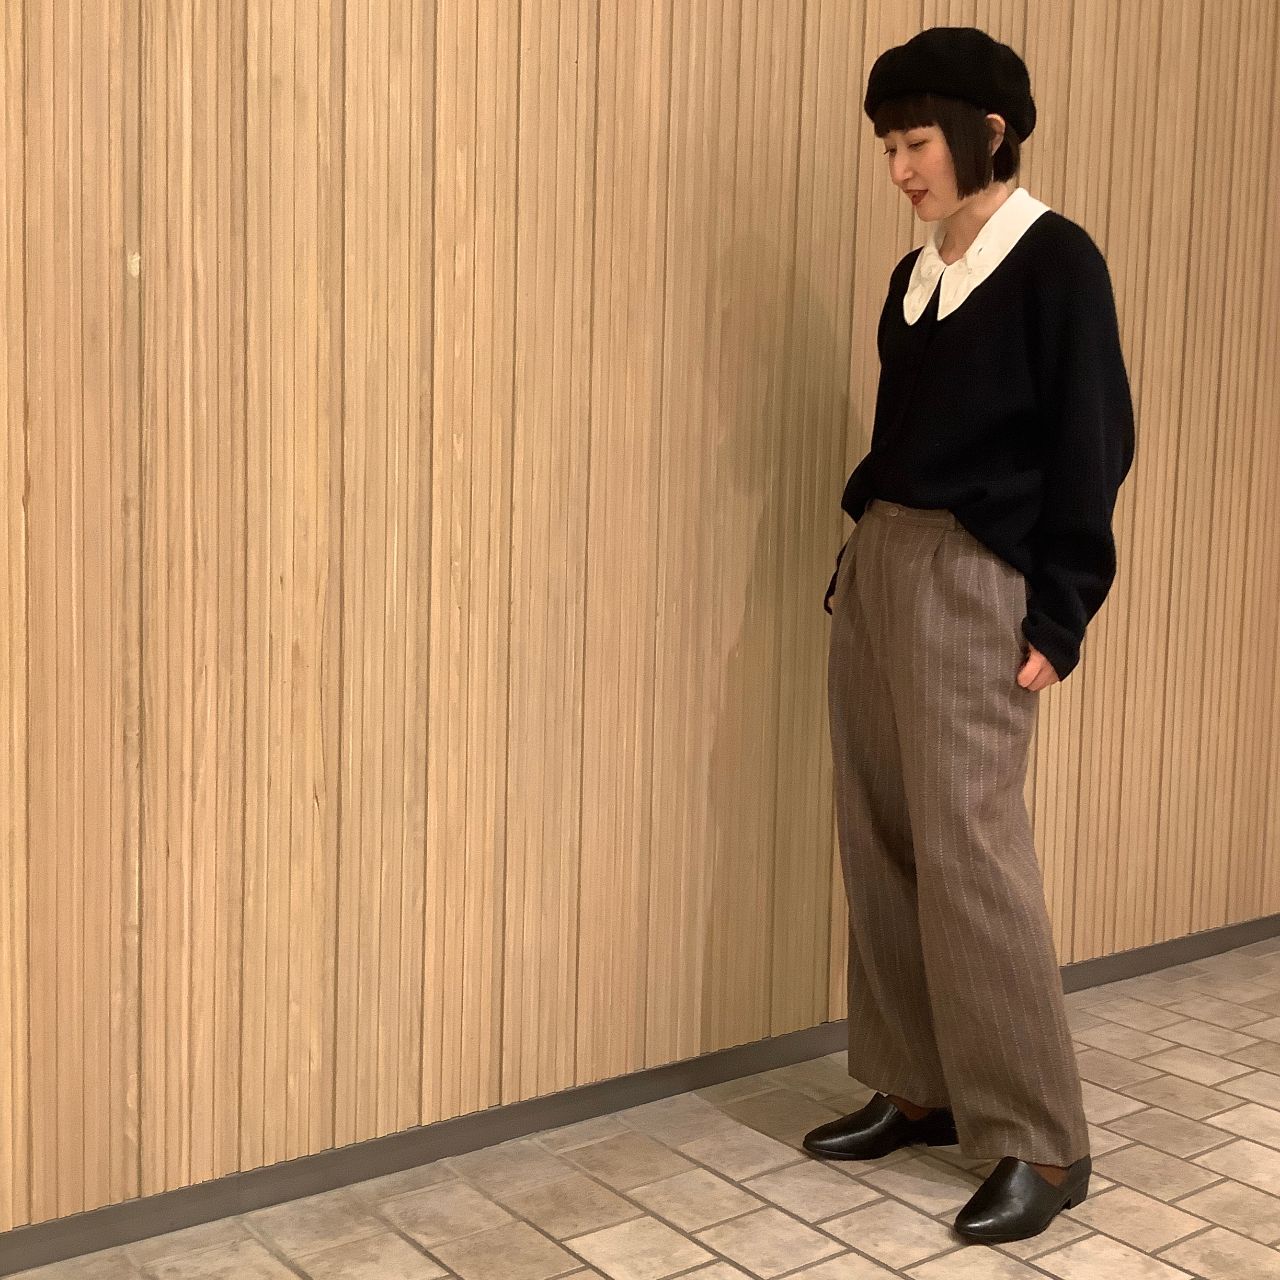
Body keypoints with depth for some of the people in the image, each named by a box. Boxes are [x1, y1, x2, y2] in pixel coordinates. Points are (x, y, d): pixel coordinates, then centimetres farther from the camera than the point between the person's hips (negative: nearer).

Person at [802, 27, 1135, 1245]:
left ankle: (1039, 1142, 2)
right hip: (875, 563, 8)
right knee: (879, 840, 8)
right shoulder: (914, 274, 15)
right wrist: (852, 562, 13)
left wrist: (1056, 616, -14)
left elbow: (1090, 447, -9)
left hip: (973, 579, -7)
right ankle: (915, 1087, 21)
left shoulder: (1056, 261, -6)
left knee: (968, 849, -9)